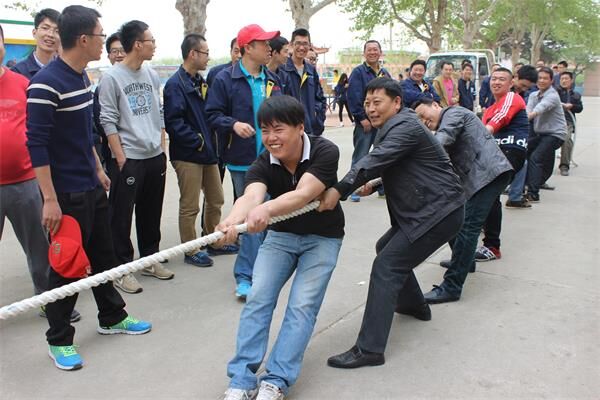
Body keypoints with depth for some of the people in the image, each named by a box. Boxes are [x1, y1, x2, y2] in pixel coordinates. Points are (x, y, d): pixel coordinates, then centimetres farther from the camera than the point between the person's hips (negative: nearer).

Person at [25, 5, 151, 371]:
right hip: (66, 194, -8)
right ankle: (59, 340, 21)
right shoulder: (46, 83, -19)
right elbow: (37, 144, -20)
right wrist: (50, 199, -21)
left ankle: (112, 317, 35)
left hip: (92, 188, 8)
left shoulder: (83, 77, 8)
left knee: (103, 255, 17)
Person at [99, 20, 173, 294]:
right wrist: (120, 158, -13)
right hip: (127, 158, -6)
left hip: (155, 156, 6)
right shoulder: (112, 77, -8)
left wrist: (163, 149, 10)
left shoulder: (152, 75, 10)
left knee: (151, 213, 14)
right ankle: (122, 269, 13)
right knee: (122, 216, 3)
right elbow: (108, 121, -10)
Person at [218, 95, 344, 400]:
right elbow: (251, 195, -36)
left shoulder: (325, 152, -24)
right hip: (280, 235, 3)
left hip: (322, 237, -2)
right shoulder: (263, 163, -16)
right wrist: (234, 219, -60)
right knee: (257, 299, -11)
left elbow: (303, 194, -39)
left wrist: (266, 209, -59)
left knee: (302, 305, -15)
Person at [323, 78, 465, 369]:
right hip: (425, 209, 11)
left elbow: (376, 159, -32)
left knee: (386, 267, -15)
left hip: (439, 211, -10)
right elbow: (389, 165, 26)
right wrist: (373, 183, 9)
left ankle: (369, 349, -14)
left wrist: (340, 188, -42)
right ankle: (414, 304, 43)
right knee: (387, 248, 25)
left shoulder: (405, 127, -17)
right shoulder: (393, 127, 15)